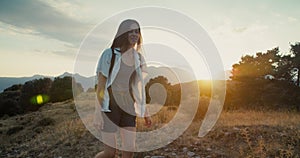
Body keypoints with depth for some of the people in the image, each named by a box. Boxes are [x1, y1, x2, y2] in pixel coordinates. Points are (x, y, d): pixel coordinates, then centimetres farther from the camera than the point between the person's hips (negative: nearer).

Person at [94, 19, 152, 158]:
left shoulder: (137, 58, 7)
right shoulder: (109, 55, -10)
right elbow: (100, 84, -11)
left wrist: (144, 111, 11)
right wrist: (98, 112, -17)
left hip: (127, 109, 5)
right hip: (109, 107, -5)